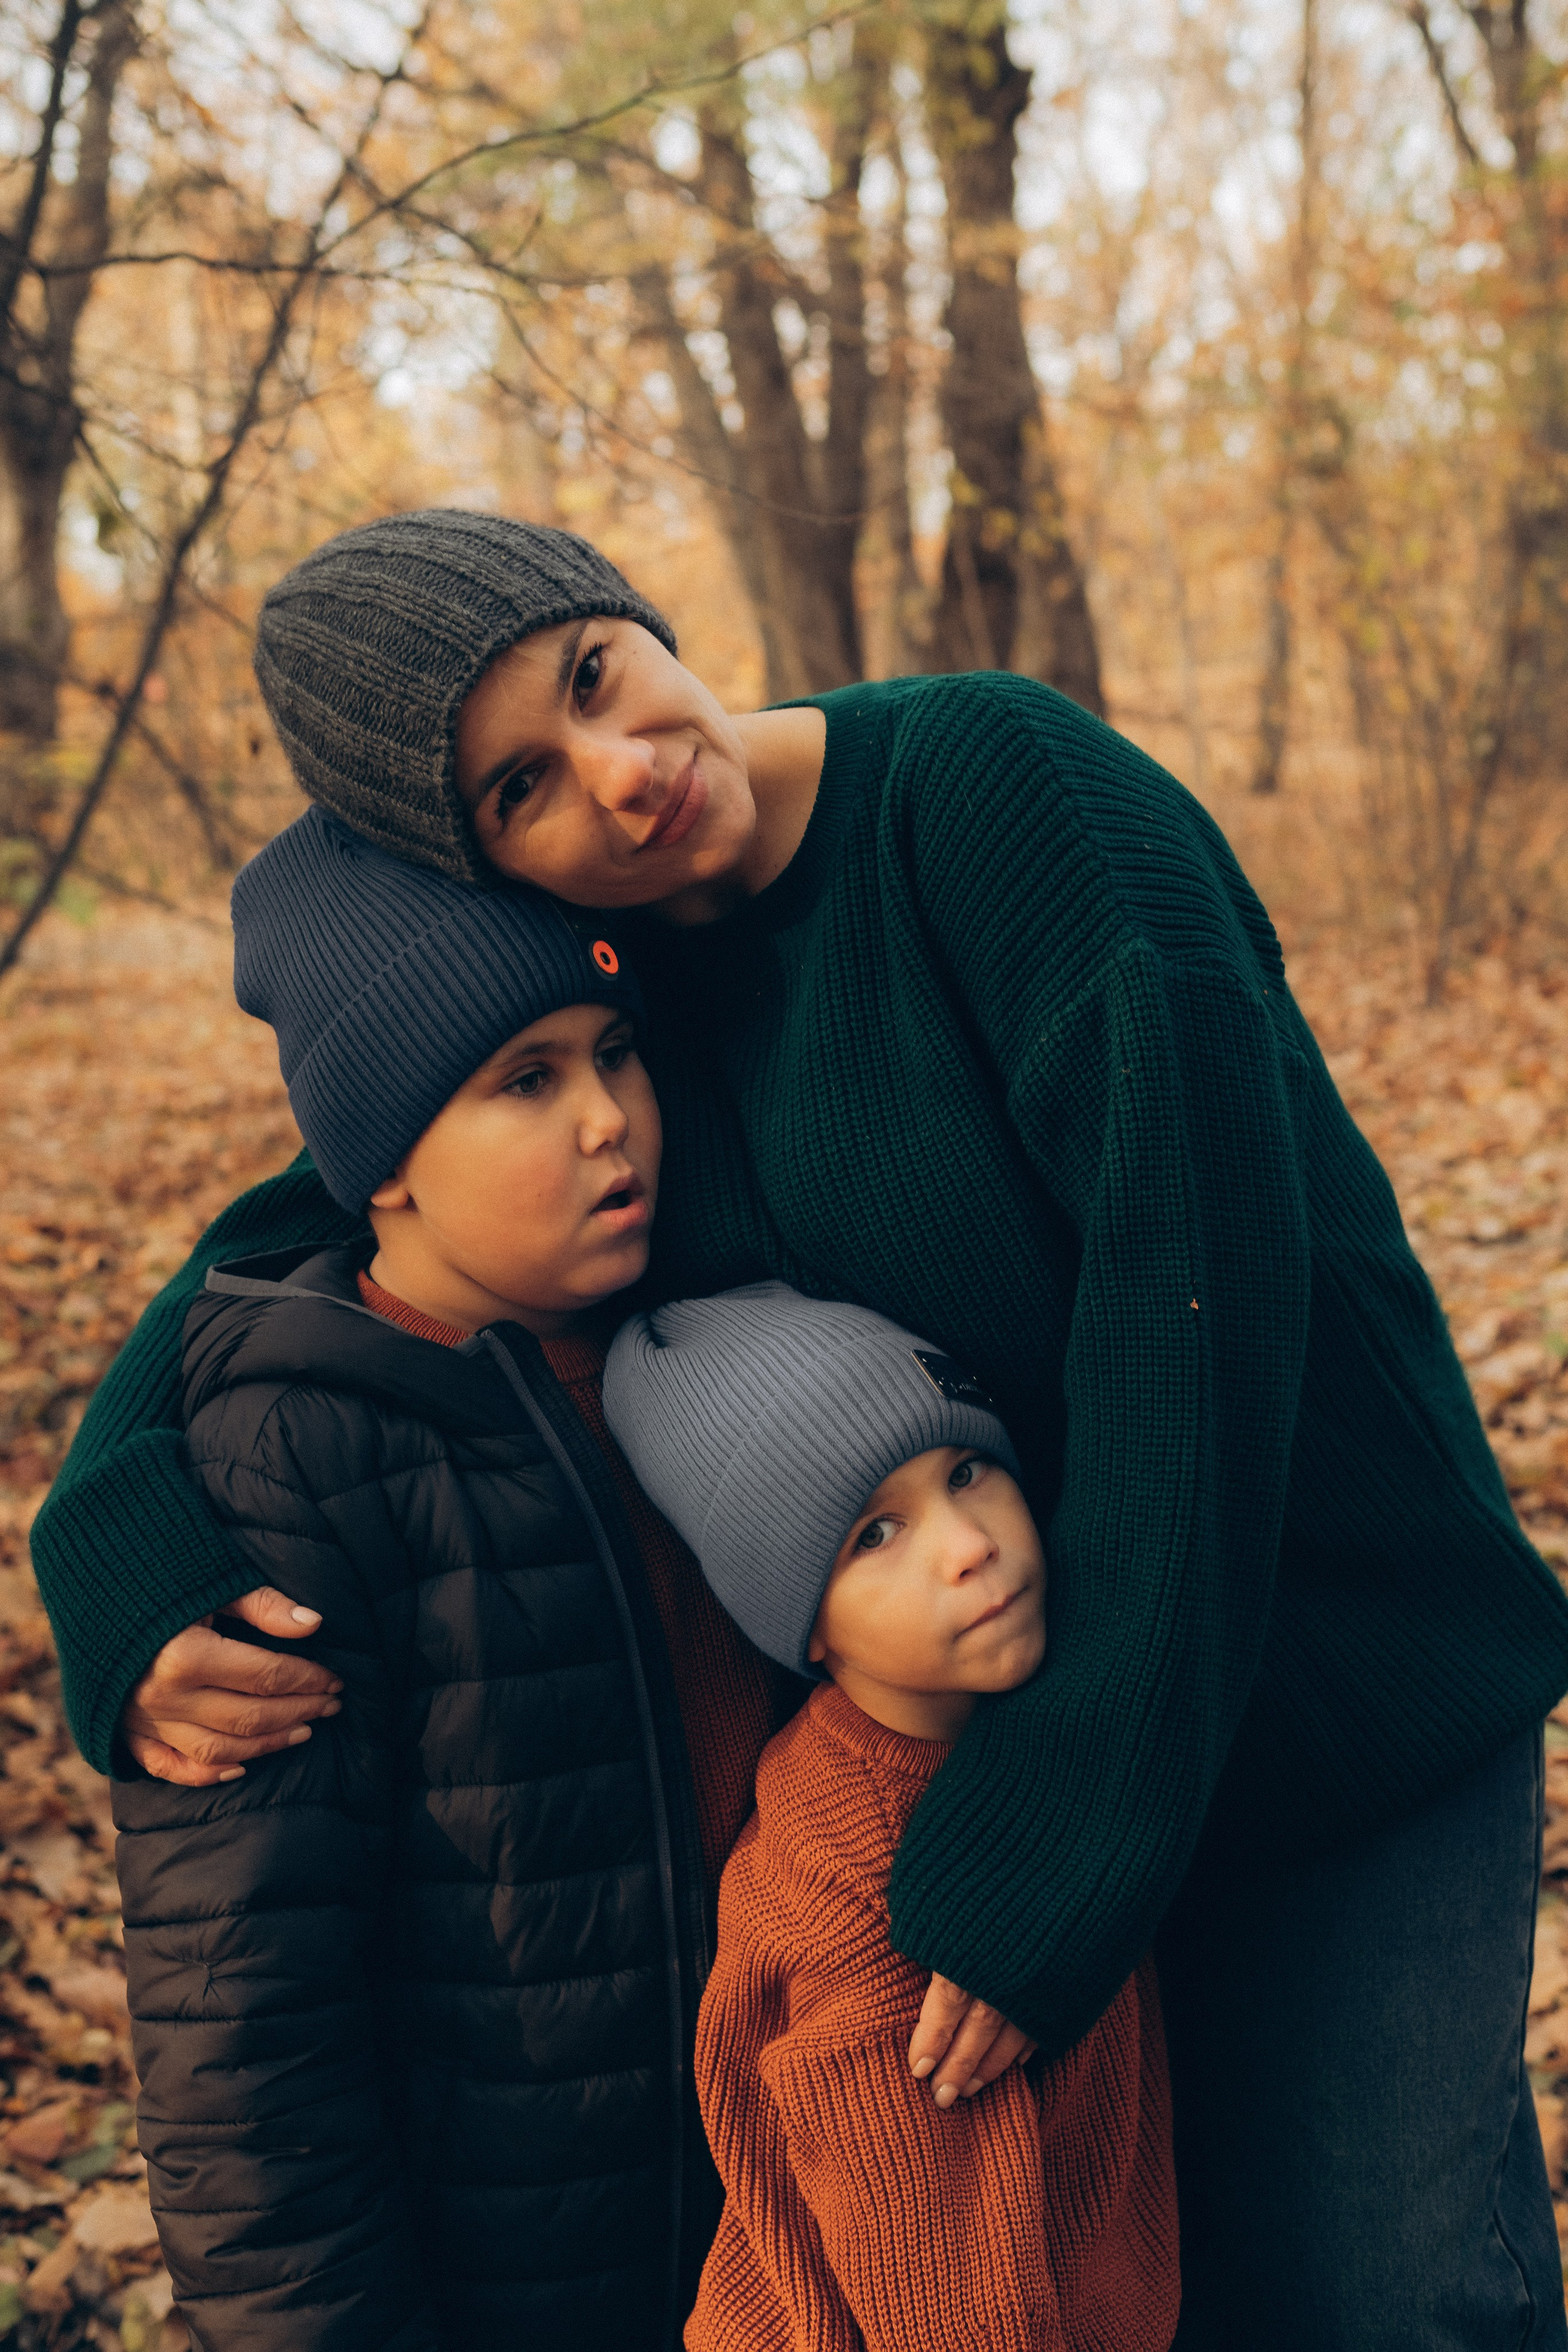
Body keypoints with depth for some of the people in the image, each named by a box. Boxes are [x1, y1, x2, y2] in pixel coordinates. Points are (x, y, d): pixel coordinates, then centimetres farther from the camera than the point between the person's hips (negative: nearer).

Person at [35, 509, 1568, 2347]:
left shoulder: (992, 777, -22)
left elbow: (1205, 1245, -29)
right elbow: (274, 1252, 4)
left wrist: (1077, 1799, -29)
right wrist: (119, 1579, -16)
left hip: (1332, 1687, -4)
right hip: (971, 1700, 5)